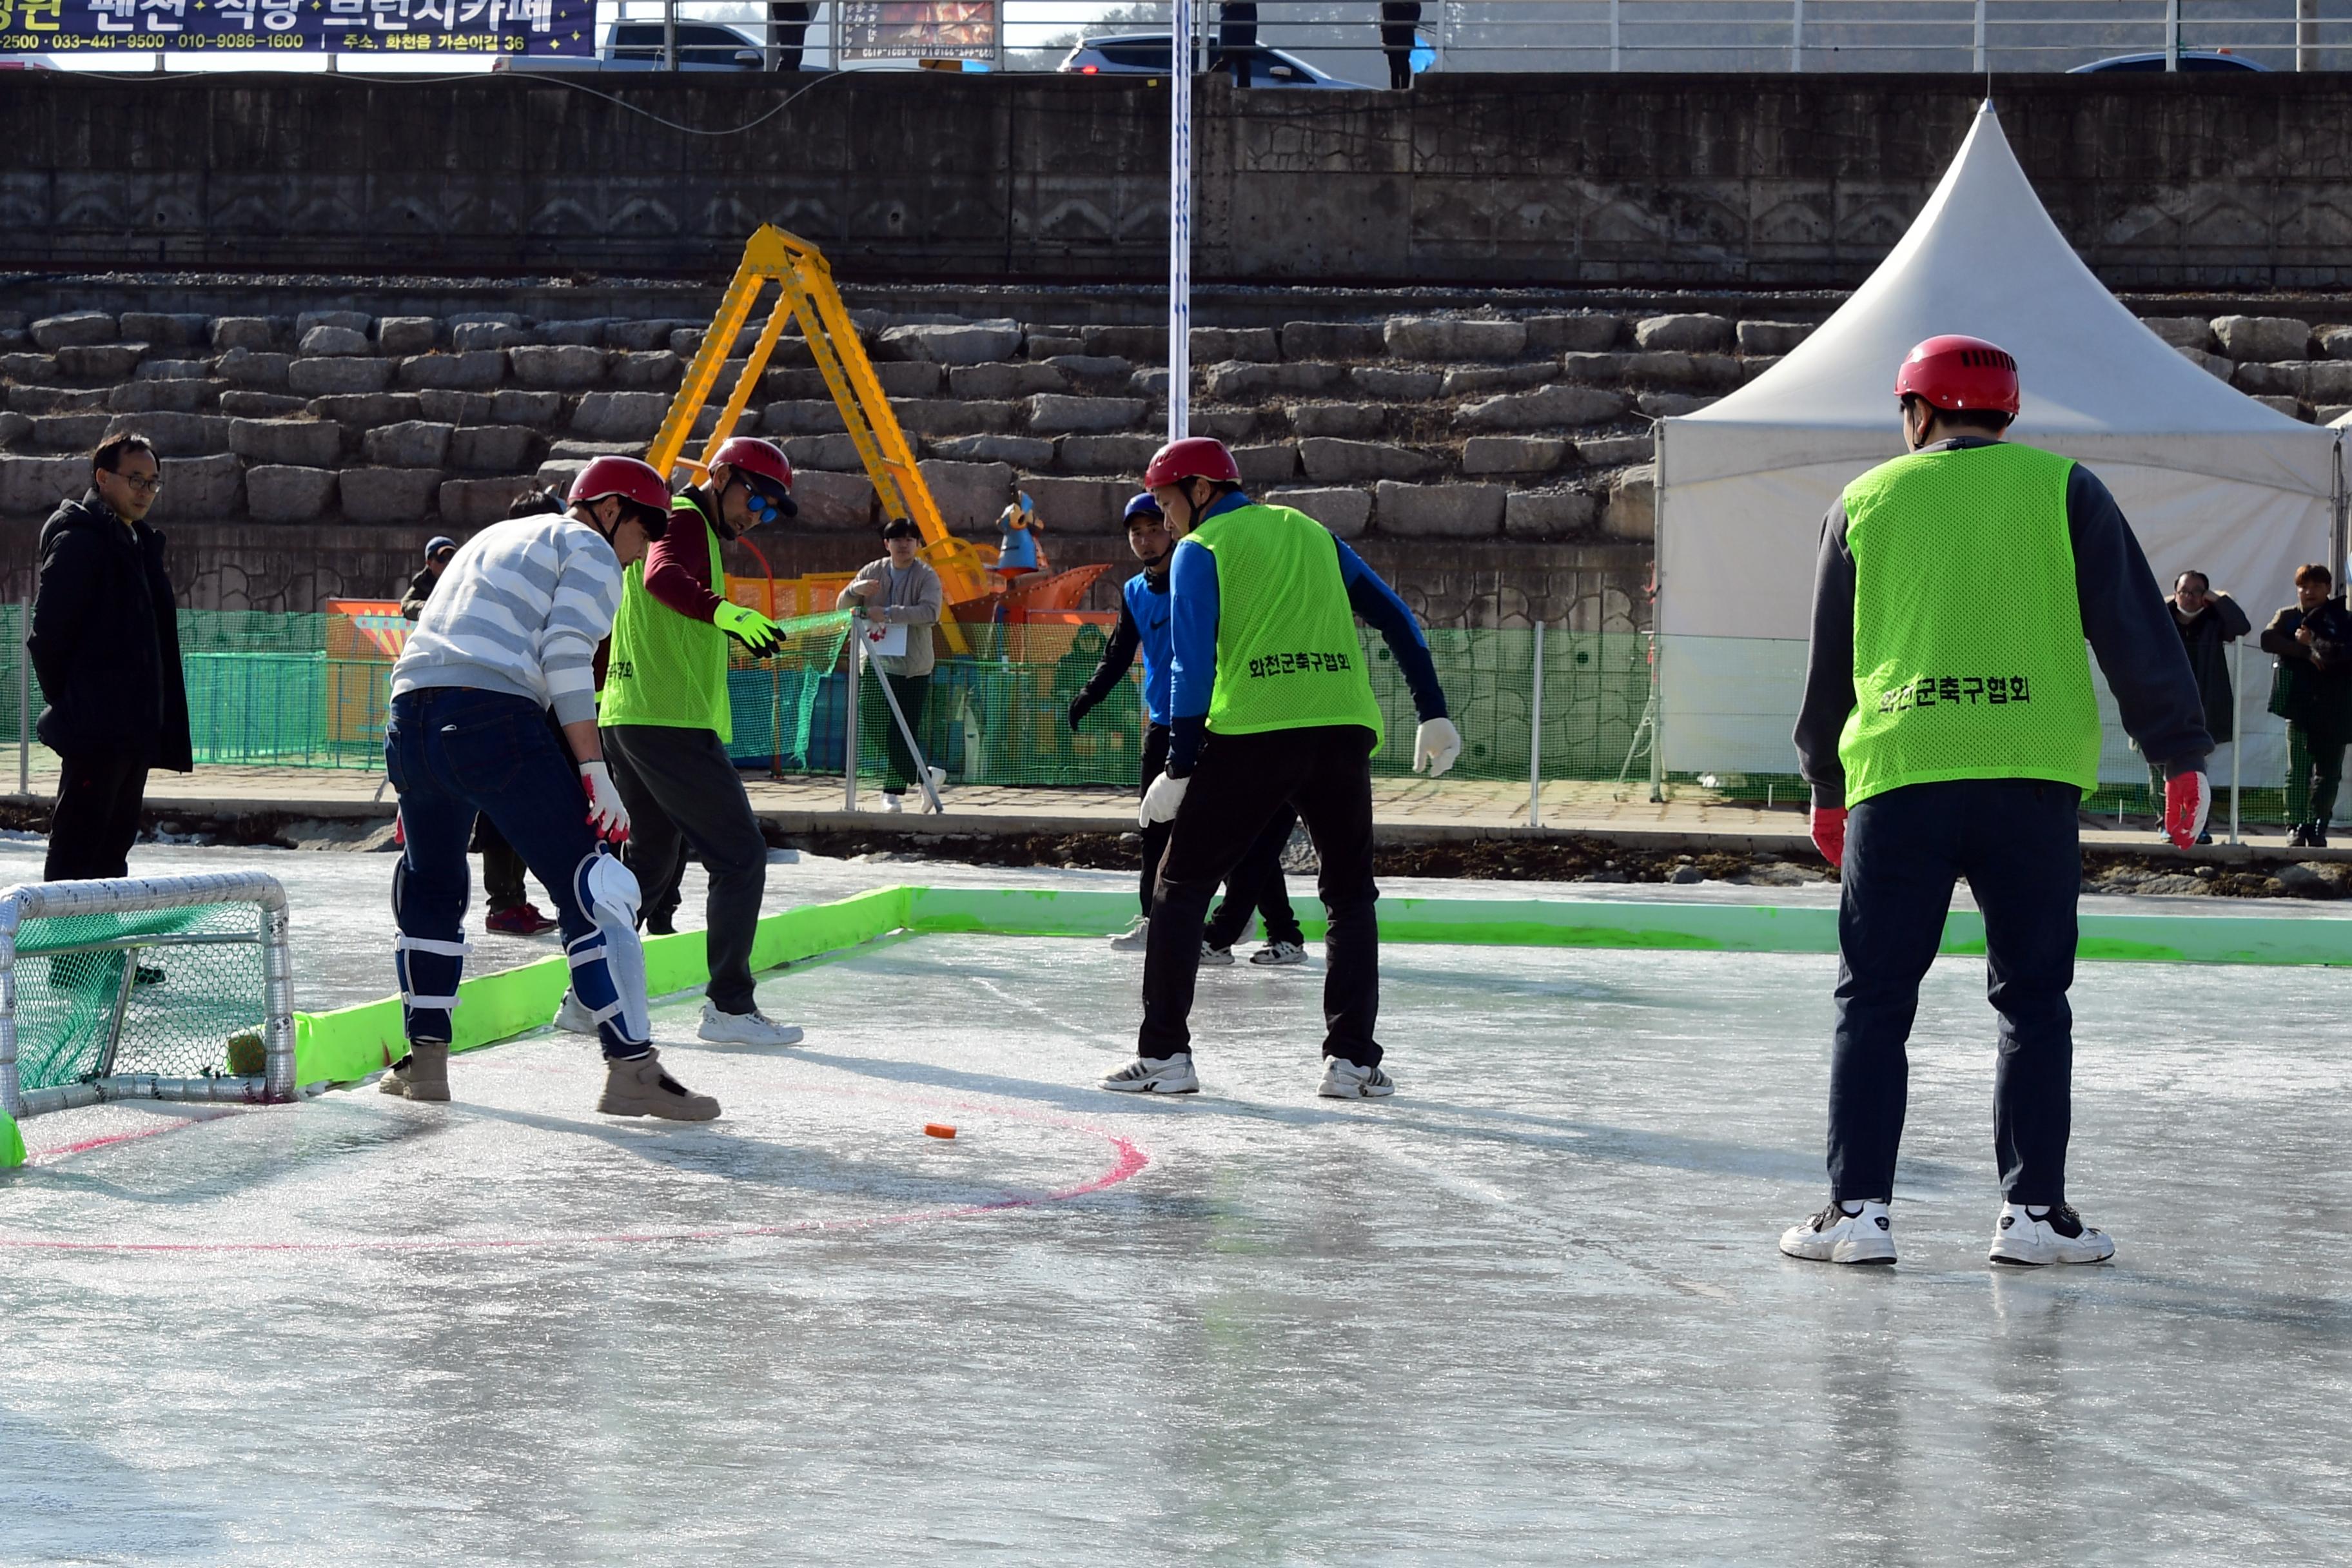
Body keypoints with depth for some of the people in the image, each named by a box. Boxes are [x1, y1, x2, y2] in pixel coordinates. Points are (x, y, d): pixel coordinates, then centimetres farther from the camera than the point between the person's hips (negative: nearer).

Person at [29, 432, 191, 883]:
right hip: (94, 731, -9)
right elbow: (48, 635, -14)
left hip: (133, 733, 9)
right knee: (76, 851, -9)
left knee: (112, 853, 13)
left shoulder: (138, 544, 18)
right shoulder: (78, 541, -10)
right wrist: (67, 706, -10)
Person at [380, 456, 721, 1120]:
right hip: (493, 718, -8)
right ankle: (631, 1069, -10)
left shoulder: (494, 538, 33)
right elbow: (566, 658, -8)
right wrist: (593, 768, -11)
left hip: (411, 712, 8)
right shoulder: (590, 551, 8)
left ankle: (425, 1059, 23)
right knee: (592, 888, -5)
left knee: (430, 885, 25)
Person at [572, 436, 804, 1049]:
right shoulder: (685, 521, -7)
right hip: (672, 722, -10)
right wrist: (723, 611, -43)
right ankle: (729, 1006, -9)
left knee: (651, 861, 17)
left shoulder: (685, 525, 25)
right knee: (740, 854, -7)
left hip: (626, 721, 10)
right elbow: (662, 578, -28)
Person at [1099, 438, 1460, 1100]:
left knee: (1181, 885, 8)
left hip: (1252, 735, -4)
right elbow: (1395, 617, 17)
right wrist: (1433, 715, 17)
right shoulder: (1312, 533, 21)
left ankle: (1164, 1054, 3)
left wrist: (1180, 768, -4)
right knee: (1351, 893, 17)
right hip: (1344, 728, 4)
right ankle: (1351, 1059, 7)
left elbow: (1193, 663, -4)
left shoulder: (1200, 550, 7)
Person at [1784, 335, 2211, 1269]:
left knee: (1873, 1002, 6)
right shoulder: (2062, 489, 7)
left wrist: (1825, 786, 28)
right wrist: (2182, 756, 6)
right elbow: (2134, 630, 2)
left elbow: (1829, 659, 18)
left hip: (1897, 779, 1)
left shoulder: (1866, 502, 11)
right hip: (2031, 782, 0)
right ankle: (2033, 1210, 5)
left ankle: (1858, 1208, 1)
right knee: (2034, 1001, 8)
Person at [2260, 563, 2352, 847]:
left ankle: (2318, 828, 9)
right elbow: (2268, 640, -9)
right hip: (2299, 704, 0)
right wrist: (2308, 652, -13)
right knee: (2298, 771, -5)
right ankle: (2298, 827, -2)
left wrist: (2312, 642, -10)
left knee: (2329, 772, 1)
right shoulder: (2288, 617, 10)